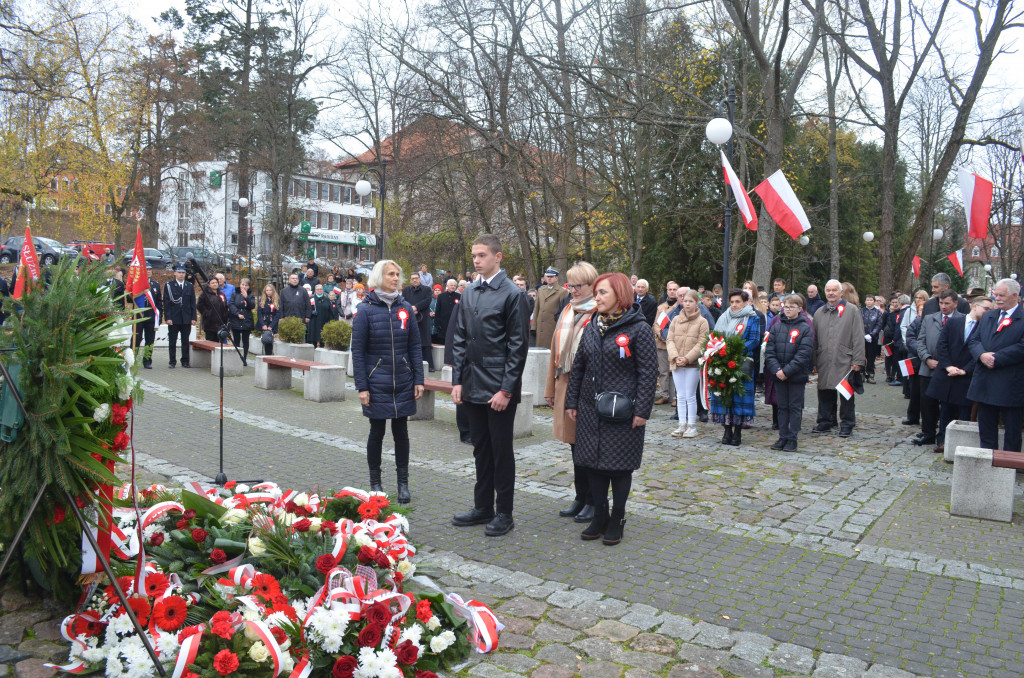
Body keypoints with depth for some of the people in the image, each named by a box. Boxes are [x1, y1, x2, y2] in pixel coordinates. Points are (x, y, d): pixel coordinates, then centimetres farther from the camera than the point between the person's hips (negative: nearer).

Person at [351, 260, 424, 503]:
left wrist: (419, 379, 0)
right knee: (377, 431, 8)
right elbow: (357, 350, -5)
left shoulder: (405, 308, 3)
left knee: (401, 431, 9)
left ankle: (403, 483, 20)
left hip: (403, 383, 3)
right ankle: (375, 482, 22)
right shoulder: (366, 310, -6)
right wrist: (362, 386, -9)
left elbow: (415, 346, 6)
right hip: (376, 383, -2)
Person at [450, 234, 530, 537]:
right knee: (481, 450, 15)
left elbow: (519, 346, -11)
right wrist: (457, 381, 6)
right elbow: (460, 340, 12)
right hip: (473, 387, 6)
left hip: (500, 388, -6)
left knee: (502, 451, 4)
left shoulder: (512, 294, -9)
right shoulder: (469, 293, 9)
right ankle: (483, 507, 28)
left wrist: (506, 389, -15)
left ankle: (504, 513, 17)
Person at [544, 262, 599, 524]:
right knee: (575, 446, 14)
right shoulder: (566, 312, 12)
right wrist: (551, 388, 15)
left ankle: (593, 502, 16)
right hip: (566, 386, 7)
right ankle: (580, 498, 26)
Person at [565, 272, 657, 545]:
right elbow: (578, 367, 12)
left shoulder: (638, 328, -9)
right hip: (591, 410, 5)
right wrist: (571, 401, 9)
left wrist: (642, 410, -15)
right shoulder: (592, 327, 8)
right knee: (594, 464, 10)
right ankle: (599, 517, 24)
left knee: (620, 466, 4)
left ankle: (617, 520, 20)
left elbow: (648, 372, -11)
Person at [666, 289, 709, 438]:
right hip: (676, 364, 4)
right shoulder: (676, 320, 9)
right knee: (680, 396, 8)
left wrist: (687, 358, -16)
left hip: (693, 364, -4)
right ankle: (682, 425, 15)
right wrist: (675, 356, -11)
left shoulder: (702, 321, -2)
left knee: (690, 396, 1)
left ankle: (692, 426, 10)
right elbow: (670, 340, 5)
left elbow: (701, 344, -7)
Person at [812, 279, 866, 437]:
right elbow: (815, 339, 17)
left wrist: (857, 361, -9)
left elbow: (858, 338, -3)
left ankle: (847, 425, 10)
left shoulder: (852, 310, 1)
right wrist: (813, 361, 11)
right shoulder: (819, 313, 15)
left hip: (845, 362, -4)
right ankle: (825, 422, 20)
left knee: (846, 394, 0)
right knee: (825, 393, 9)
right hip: (824, 363, 4)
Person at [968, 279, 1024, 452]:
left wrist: (995, 359, -18)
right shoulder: (987, 317, 13)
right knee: (986, 428, 13)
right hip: (985, 384, 6)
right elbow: (974, 340, 8)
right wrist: (982, 355, -12)